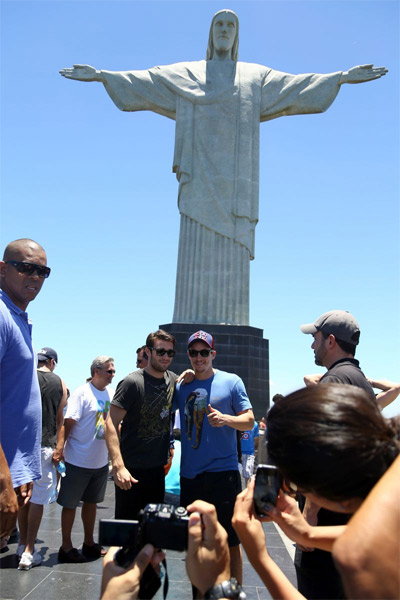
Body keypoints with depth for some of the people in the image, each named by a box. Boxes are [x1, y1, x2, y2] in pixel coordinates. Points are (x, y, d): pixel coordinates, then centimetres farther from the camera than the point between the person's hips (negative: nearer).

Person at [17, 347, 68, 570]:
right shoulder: (60, 383, 2)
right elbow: (61, 419, -1)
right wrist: (59, 447, 0)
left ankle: (23, 544, 27)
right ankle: (28, 552, 7)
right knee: (38, 499, 5)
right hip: (45, 446, -1)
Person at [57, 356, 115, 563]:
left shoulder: (112, 393, 5)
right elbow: (68, 423, -16)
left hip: (101, 461, 6)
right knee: (70, 504, 6)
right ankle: (66, 547, 21)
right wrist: (60, 449, -18)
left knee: (91, 502, 18)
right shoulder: (82, 393, -14)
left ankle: (89, 543, 32)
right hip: (78, 460, -6)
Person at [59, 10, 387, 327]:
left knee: (233, 253, -7)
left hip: (234, 176, 1)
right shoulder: (185, 74, 22)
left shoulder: (256, 76, 23)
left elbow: (296, 86, 15)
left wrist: (342, 76, 6)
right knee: (198, 247, -10)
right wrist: (101, 74, 7)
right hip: (200, 173, 0)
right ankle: (194, 325, -10)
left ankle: (230, 328, -6)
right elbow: (143, 81, 15)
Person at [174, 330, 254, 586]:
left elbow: (249, 421, -4)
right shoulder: (181, 386, 7)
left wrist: (226, 418, -23)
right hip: (189, 475, 4)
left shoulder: (231, 381, -3)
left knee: (230, 542, 4)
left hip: (223, 472, -4)